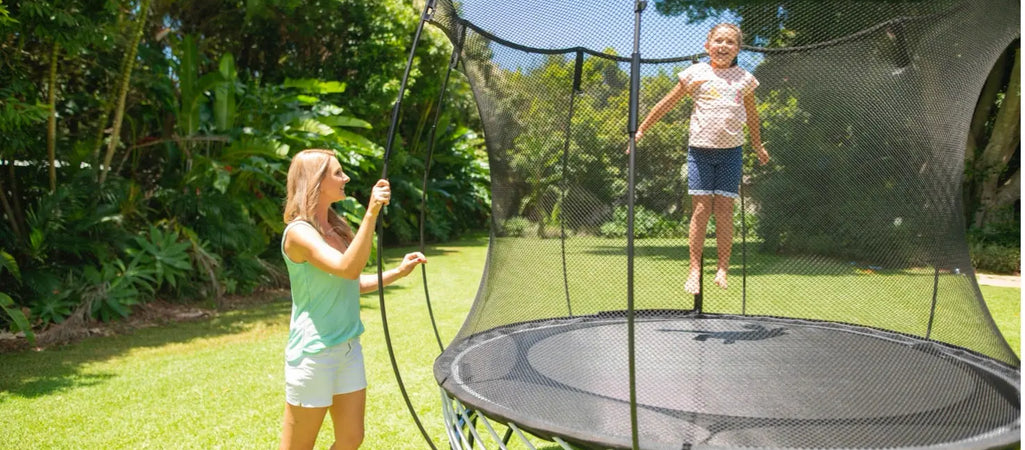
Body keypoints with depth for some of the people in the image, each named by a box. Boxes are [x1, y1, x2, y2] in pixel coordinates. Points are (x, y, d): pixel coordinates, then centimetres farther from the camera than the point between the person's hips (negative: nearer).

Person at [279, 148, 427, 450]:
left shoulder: (336, 228, 8)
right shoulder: (299, 232, -17)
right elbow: (347, 268, -33)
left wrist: (398, 272, 9)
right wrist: (371, 213, -39)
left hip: (350, 347, 8)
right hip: (314, 353, -8)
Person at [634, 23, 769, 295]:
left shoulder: (744, 79, 10)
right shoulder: (697, 74, 3)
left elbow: (751, 115, 24)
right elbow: (667, 103, 8)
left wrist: (758, 145, 34)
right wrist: (641, 130, 8)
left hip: (731, 152, 2)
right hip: (700, 149, -1)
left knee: (724, 209, 0)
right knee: (701, 208, -4)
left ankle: (723, 269, 7)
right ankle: (694, 270, 1)